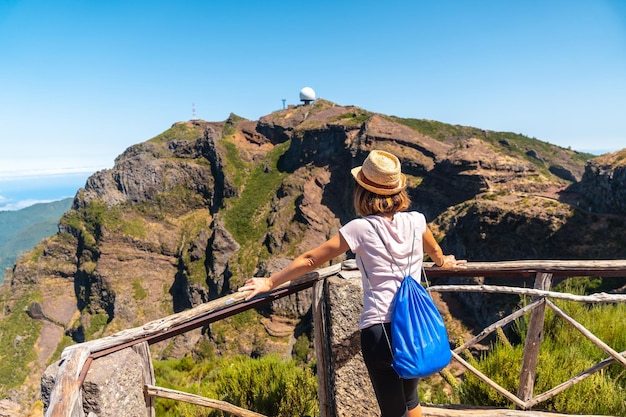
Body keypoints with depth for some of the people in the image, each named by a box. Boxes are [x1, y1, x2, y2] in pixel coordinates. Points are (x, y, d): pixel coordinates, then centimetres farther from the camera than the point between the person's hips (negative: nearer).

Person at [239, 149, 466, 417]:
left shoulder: (361, 227, -10)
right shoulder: (416, 220, 2)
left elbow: (311, 260, -6)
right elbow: (436, 252, 24)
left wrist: (270, 282, 5)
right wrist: (444, 262, 48)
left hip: (380, 329, -5)